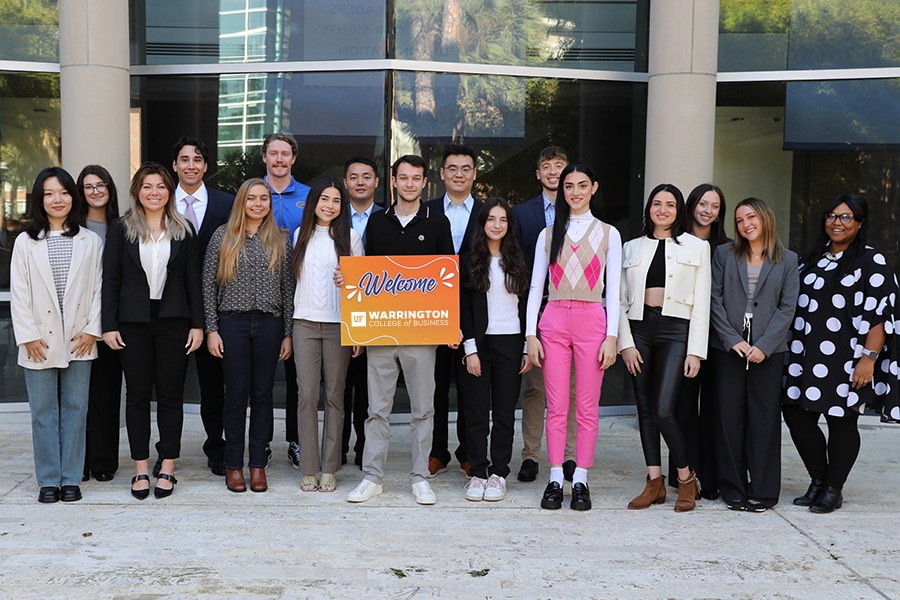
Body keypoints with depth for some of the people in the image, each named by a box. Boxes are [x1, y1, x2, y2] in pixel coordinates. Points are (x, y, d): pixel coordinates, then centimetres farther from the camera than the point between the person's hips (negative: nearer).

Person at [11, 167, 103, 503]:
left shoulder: (90, 242, 6)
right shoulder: (25, 242, 5)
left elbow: (98, 289, 3)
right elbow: (18, 293, 1)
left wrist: (92, 330, -6)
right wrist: (28, 336, -6)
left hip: (79, 341, 0)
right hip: (40, 342, 0)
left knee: (75, 410, 5)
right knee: (43, 412, 6)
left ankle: (71, 479, 14)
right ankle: (49, 480, 15)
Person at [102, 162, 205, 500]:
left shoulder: (183, 231, 6)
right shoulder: (121, 229, 4)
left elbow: (193, 280, 6)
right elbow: (111, 279, 2)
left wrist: (197, 324, 0)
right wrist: (109, 325, -4)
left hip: (173, 322, 0)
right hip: (133, 323, 0)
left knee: (171, 395, 4)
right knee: (137, 395, 5)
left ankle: (167, 469, 12)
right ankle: (141, 470, 14)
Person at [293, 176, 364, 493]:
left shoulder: (350, 236, 3)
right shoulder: (300, 235, 11)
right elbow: (292, 277, 13)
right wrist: (286, 326, 7)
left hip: (339, 324, -2)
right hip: (304, 323, 2)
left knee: (335, 396, 3)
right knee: (307, 396, -1)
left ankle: (329, 469, 11)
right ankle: (308, 469, 7)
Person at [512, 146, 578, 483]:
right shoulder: (522, 213, 9)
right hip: (535, 307, 0)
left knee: (572, 387, 4)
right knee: (534, 386, 3)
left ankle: (569, 456, 13)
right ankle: (530, 456, 11)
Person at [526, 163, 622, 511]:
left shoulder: (608, 234, 7)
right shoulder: (549, 234, 11)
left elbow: (614, 290, 4)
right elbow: (535, 287, 9)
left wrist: (611, 337, -5)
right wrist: (531, 334, 0)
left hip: (592, 321, -1)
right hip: (554, 322, 1)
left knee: (587, 407, 1)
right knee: (556, 406, 1)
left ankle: (581, 480, 9)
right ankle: (555, 480, 8)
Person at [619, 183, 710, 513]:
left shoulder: (697, 247, 7)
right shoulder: (632, 248, 13)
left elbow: (701, 302, 2)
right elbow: (621, 300, 10)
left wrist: (695, 351, -6)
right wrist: (625, 343, -2)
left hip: (676, 330, -3)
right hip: (639, 328, 3)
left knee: (663, 411, -12)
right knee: (645, 409, 4)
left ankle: (686, 478, 7)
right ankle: (654, 482, 13)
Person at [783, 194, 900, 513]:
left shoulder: (872, 262, -3)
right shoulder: (811, 259, 15)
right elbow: (794, 306, 18)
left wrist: (869, 358, -16)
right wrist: (790, 350, 12)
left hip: (845, 363, -5)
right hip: (806, 359, 6)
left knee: (841, 423, 3)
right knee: (797, 416, 2)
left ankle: (833, 489, 17)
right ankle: (818, 481, 20)